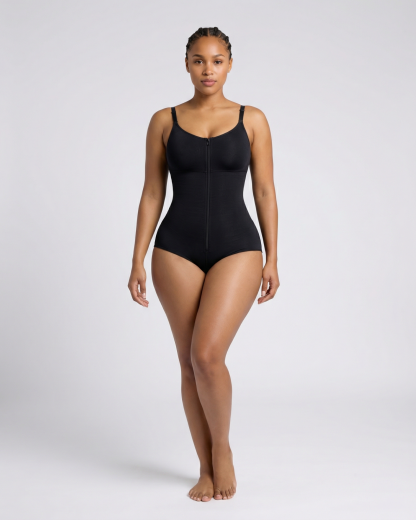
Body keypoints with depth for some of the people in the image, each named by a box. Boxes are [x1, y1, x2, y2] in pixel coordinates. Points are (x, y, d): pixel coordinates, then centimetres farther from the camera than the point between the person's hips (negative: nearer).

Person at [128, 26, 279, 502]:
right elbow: (152, 194, 5)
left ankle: (222, 447, 12)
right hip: (177, 250, 2)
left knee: (207, 355, -17)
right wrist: (137, 261, 0)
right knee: (190, 363, 5)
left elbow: (265, 191, 4)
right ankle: (207, 468, 22)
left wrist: (272, 258, 0)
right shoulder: (164, 121, 5)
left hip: (237, 248, -1)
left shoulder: (252, 119, 4)